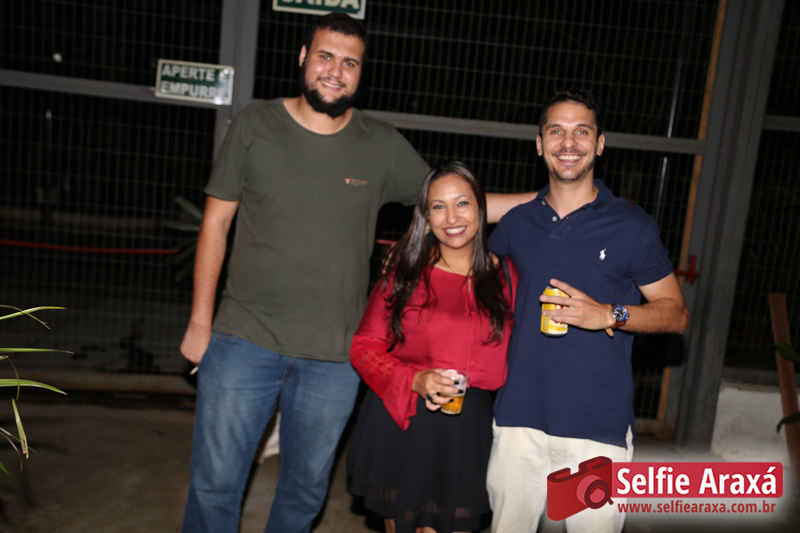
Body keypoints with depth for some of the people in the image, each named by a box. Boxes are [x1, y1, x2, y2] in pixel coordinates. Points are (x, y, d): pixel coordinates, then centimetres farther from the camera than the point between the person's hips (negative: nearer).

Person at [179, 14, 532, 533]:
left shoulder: (384, 146, 0)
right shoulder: (256, 125, -1)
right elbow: (216, 223, 2)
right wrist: (200, 321, 0)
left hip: (334, 356, 1)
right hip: (245, 340, -1)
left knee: (307, 488, 17)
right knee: (215, 483, 7)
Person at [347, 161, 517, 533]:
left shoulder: (504, 276, 2)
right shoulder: (405, 270, -2)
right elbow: (364, 345, -3)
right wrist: (415, 380, -17)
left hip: (467, 430, 1)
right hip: (398, 423, 0)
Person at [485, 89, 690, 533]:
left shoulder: (632, 226, -1)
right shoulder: (516, 223, 8)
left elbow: (676, 313, 1)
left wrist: (610, 315, -15)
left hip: (598, 426, -2)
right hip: (519, 418, 3)